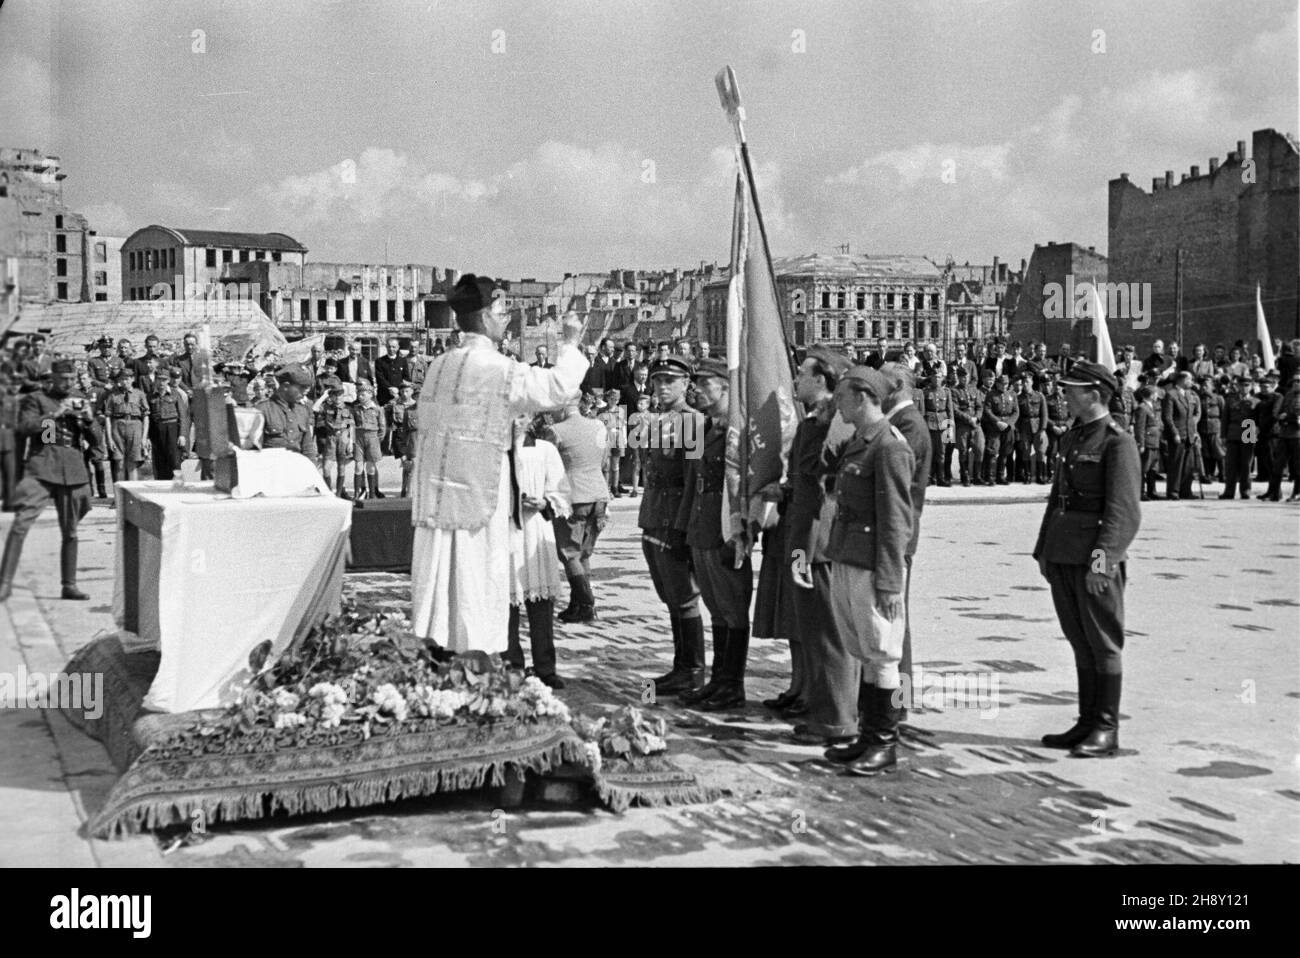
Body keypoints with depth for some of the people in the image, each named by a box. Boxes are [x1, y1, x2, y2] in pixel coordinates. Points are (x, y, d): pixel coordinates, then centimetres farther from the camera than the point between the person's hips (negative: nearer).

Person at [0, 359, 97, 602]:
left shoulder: (80, 401, 16)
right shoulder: (35, 399, 5)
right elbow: (25, 427, -10)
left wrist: (89, 420, -5)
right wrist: (55, 414, -16)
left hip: (73, 470, 4)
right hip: (42, 468, -4)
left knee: (70, 532, 7)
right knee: (21, 523, -14)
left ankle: (69, 585, 16)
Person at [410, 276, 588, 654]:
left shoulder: (438, 365, 8)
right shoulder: (499, 368, -13)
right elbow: (558, 386, -9)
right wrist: (570, 344, 6)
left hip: (434, 490, 7)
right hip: (477, 491, -6)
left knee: (435, 577, 10)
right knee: (477, 582, 0)